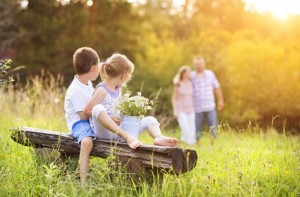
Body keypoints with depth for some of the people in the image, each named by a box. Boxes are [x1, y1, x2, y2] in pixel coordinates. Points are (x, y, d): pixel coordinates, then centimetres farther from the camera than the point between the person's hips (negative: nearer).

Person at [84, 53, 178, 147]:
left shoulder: (119, 90, 16)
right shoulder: (102, 90, -7)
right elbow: (87, 110, -12)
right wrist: (109, 117, -19)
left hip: (118, 131, 7)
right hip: (104, 131, -7)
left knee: (149, 120, -2)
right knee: (98, 108, -36)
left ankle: (159, 137, -37)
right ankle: (126, 136, -49)